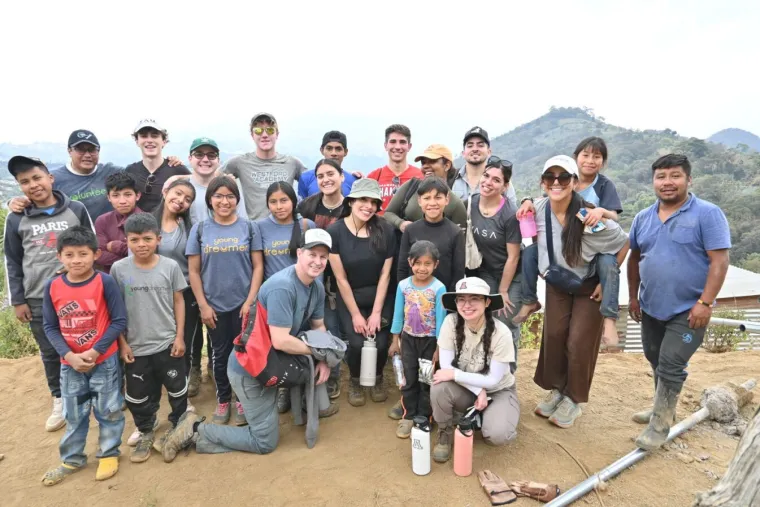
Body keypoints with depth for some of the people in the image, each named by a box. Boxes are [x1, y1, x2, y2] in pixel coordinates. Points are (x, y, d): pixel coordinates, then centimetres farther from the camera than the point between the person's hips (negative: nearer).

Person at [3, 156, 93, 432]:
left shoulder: (76, 210, -3)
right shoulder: (16, 219, 0)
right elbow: (12, 262, 6)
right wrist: (17, 301, 4)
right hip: (38, 299, 1)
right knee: (50, 353, 13)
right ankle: (60, 400, 29)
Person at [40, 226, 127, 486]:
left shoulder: (105, 282, -16)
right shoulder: (52, 287, -6)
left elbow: (119, 321, -13)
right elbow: (49, 327, -1)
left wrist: (94, 352, -17)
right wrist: (70, 355, -12)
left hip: (104, 361, -3)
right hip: (69, 363, 3)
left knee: (108, 410, 12)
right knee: (74, 414, 19)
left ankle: (109, 454, 32)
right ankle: (72, 459, 38)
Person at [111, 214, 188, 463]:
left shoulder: (170, 266, -8)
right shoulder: (119, 269, -8)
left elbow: (178, 301, 0)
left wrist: (180, 336, -3)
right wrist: (122, 343, -2)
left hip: (168, 343, 0)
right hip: (136, 347, 1)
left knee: (177, 390, 14)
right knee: (137, 396, 15)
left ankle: (177, 427, 38)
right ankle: (145, 432, 38)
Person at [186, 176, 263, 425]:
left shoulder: (248, 227, 0)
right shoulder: (200, 229, 1)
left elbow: (257, 266, -2)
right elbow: (193, 271, 1)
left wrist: (250, 300, -9)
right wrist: (203, 305, -4)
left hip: (243, 303, -1)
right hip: (215, 306, 1)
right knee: (220, 354, 13)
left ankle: (242, 400, 26)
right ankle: (223, 400, 30)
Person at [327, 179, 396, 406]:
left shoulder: (386, 230, -11)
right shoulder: (335, 231, -16)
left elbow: (385, 274, -8)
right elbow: (341, 279, -12)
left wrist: (376, 312, -10)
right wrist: (355, 314, -11)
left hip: (380, 297, 1)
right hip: (349, 298, -1)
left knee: (380, 343, -10)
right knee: (356, 343, -14)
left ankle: (378, 378, 25)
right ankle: (355, 381, 20)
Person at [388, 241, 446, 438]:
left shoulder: (439, 288, -16)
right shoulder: (403, 285, -6)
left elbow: (441, 318, -11)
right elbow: (398, 314, 2)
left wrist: (439, 346, -10)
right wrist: (395, 340, 4)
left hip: (430, 340, -3)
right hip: (408, 338, 3)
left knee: (426, 381, 11)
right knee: (409, 380, 13)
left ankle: (423, 418, 25)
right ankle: (408, 416, 27)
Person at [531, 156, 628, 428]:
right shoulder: (538, 209, -17)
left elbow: (623, 244, -15)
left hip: (589, 287, -3)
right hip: (556, 285, 4)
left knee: (579, 343, 0)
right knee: (553, 337, 5)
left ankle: (572, 400, 20)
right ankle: (556, 390, 27)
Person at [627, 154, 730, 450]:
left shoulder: (707, 214, -12)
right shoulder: (643, 218, 4)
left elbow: (719, 261, -17)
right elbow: (635, 258, 12)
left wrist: (705, 303, -22)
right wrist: (633, 297, 11)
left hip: (688, 310, -6)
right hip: (651, 308, 6)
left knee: (671, 366, -3)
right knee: (656, 361, 19)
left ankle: (660, 425, 11)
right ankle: (663, 408, 38)